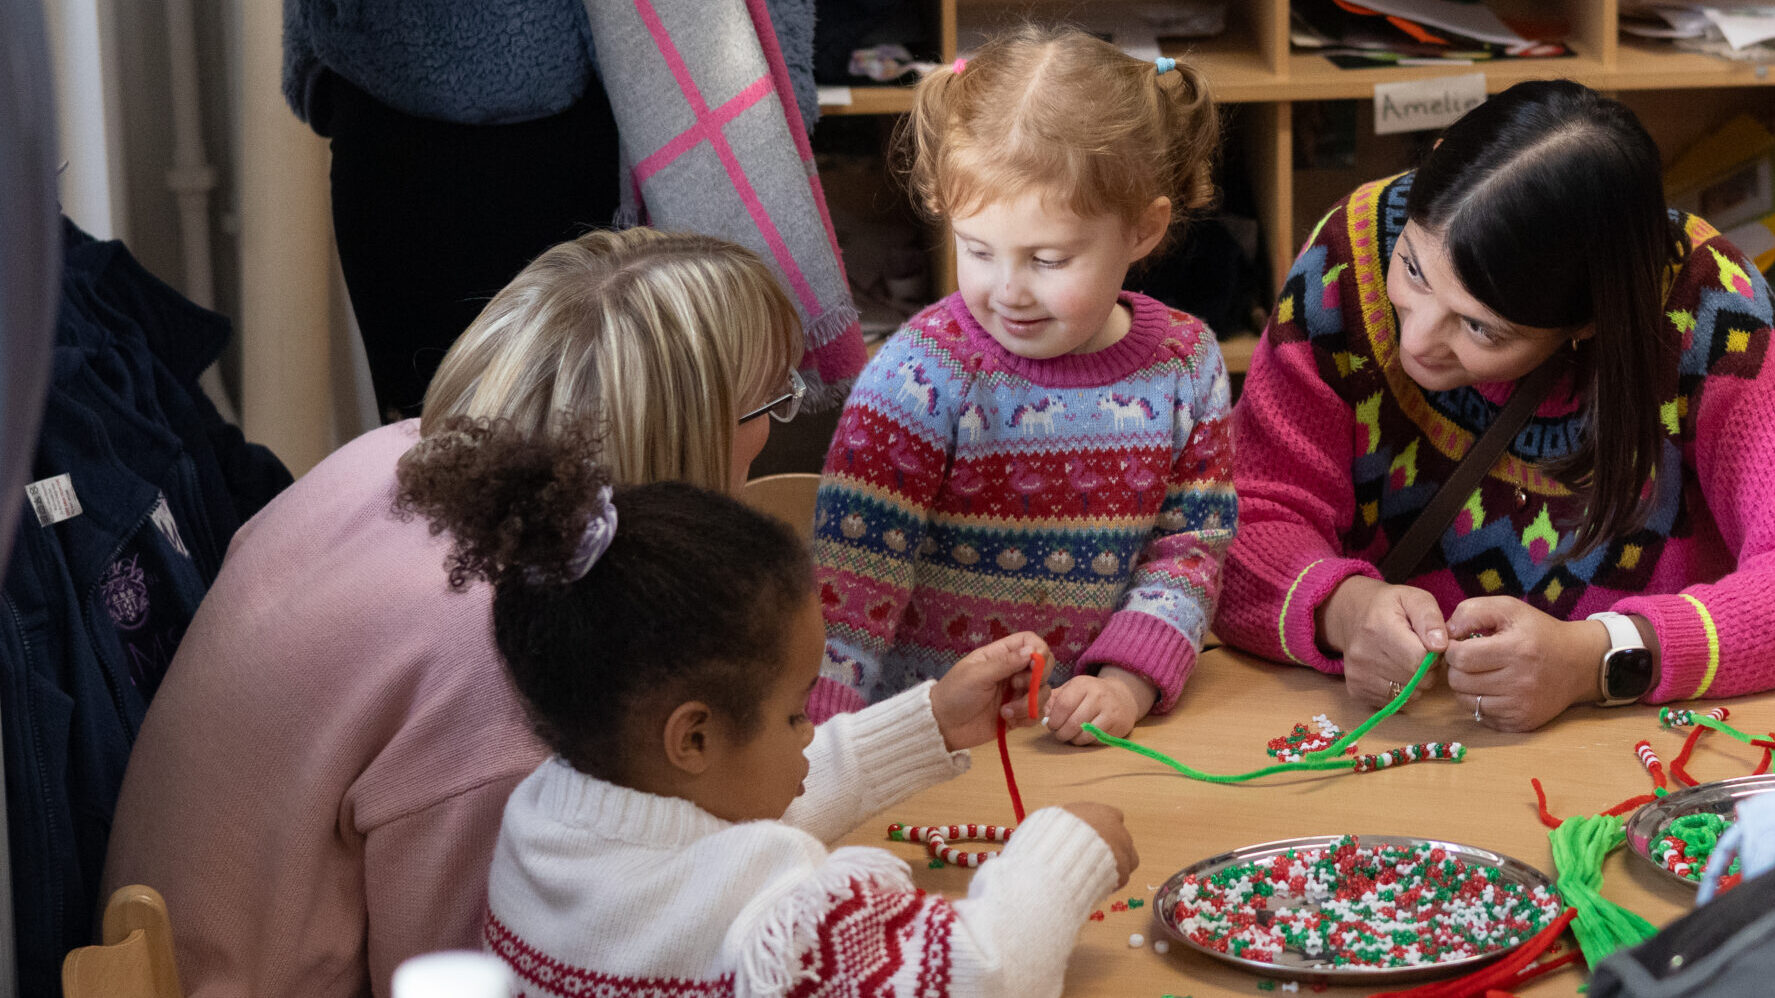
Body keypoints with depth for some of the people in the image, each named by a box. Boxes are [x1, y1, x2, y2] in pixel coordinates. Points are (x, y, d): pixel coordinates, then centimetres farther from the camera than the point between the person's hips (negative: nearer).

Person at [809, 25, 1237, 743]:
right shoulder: (923, 376, -10)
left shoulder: (1185, 366, 3)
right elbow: (851, 572, -14)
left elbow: (1190, 547, 7)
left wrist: (1127, 681, -11)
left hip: (1093, 732, 5)